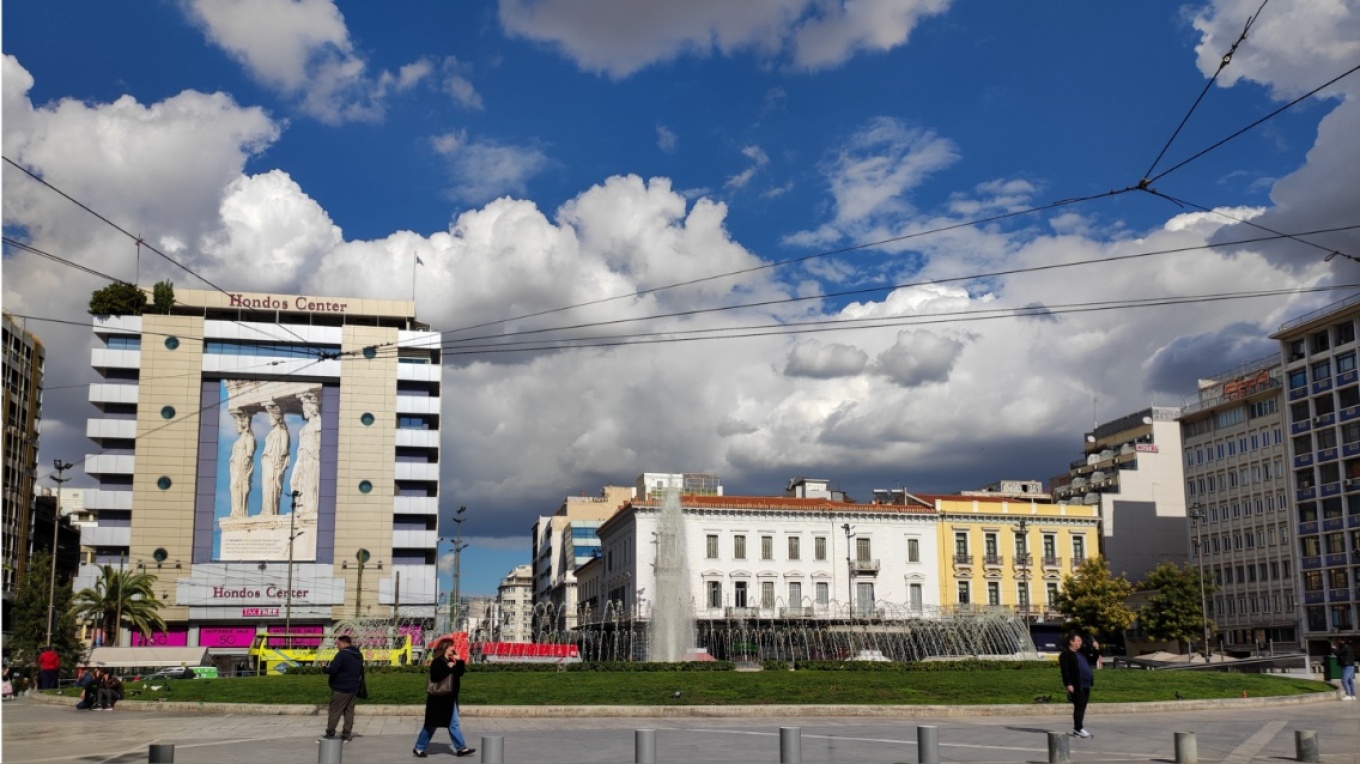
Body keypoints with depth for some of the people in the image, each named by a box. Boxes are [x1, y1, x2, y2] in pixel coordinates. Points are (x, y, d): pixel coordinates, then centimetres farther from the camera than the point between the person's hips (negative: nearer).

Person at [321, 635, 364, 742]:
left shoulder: (342, 654, -18)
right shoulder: (359, 655, 10)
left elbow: (332, 669, -24)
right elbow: (361, 672, 20)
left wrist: (324, 667, -5)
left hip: (341, 689, -8)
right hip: (353, 689, 8)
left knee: (334, 712, -1)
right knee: (349, 711, 10)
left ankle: (330, 734, 1)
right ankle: (346, 735, 10)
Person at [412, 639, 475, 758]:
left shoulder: (451, 661, 10)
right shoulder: (437, 662, -16)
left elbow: (459, 673, 13)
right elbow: (435, 677, -29)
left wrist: (459, 661, 2)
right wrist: (448, 668, -28)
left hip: (449, 698, 8)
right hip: (438, 698, -8)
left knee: (454, 724, 9)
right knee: (432, 724, 1)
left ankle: (461, 748, 11)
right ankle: (418, 748, 12)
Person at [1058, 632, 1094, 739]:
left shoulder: (1081, 653, 20)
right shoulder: (1066, 654, -8)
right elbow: (1065, 670, -16)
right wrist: (1068, 684, -22)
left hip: (1086, 685, 9)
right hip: (1077, 686, -9)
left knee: (1082, 708, 11)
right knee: (1079, 707, -8)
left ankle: (1078, 729, 16)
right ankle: (1078, 729, -5)